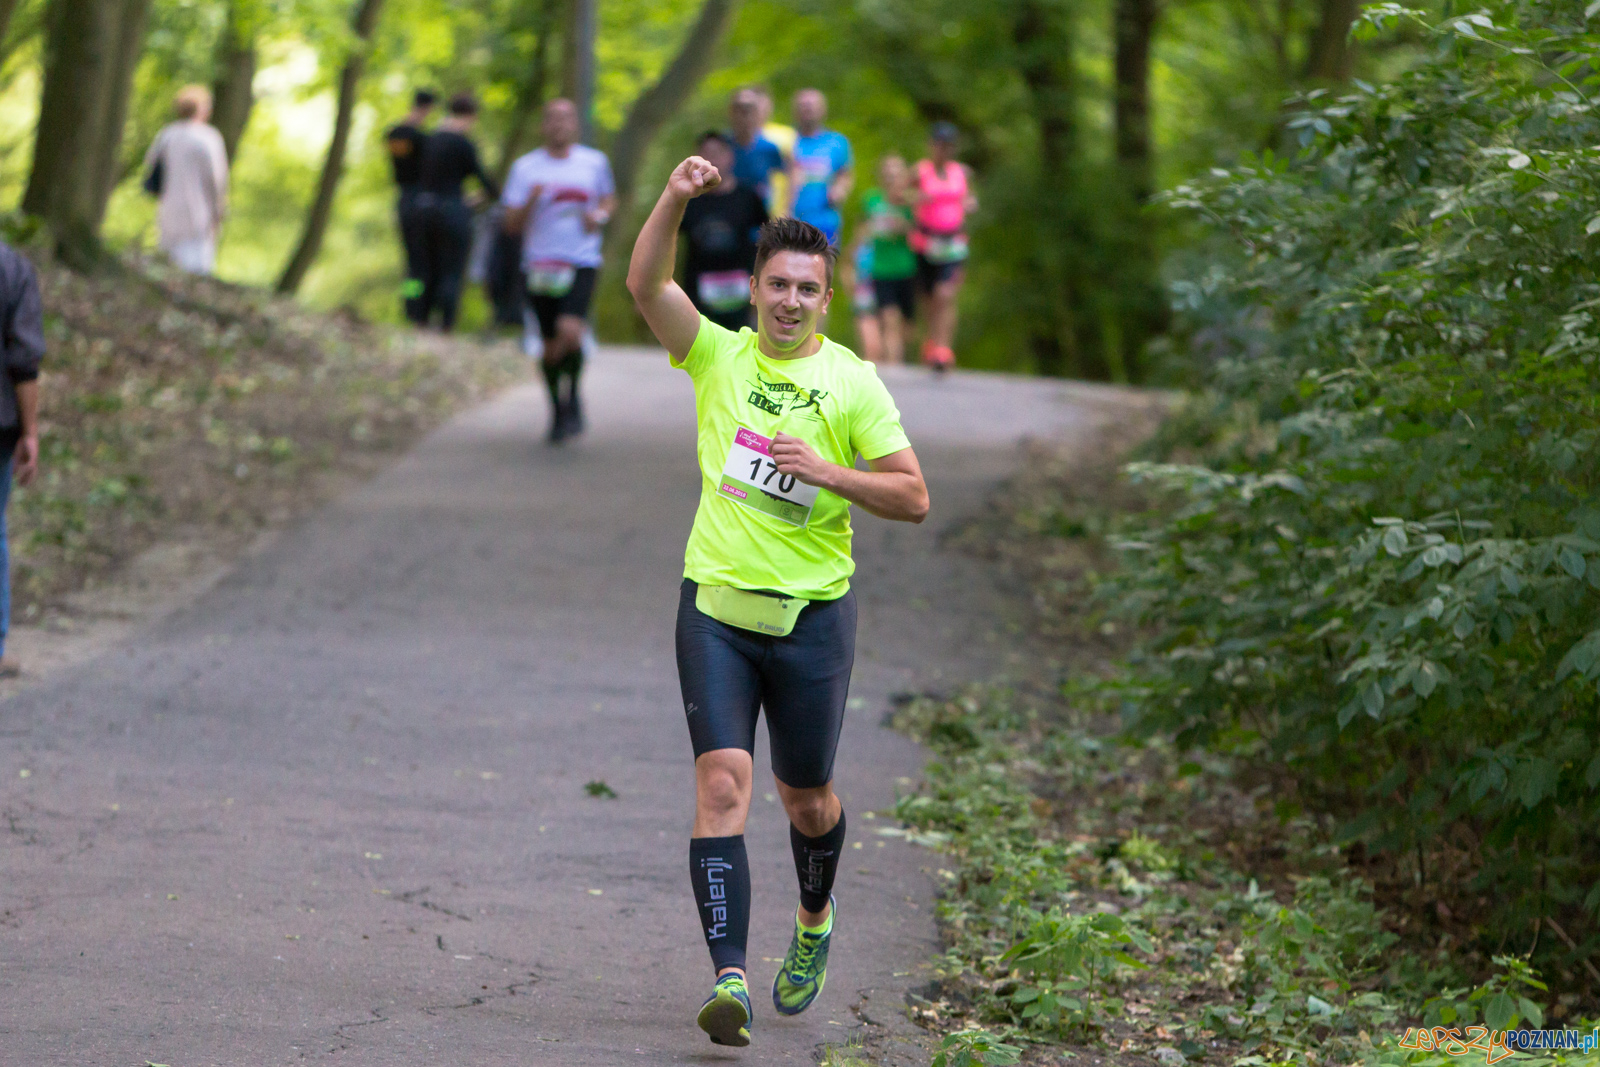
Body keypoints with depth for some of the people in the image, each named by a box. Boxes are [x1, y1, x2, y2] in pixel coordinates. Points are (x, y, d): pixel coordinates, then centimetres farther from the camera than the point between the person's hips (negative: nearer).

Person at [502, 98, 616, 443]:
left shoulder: (595, 162, 5)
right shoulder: (525, 167, 2)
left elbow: (609, 198, 23)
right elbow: (512, 224, 0)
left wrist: (601, 214, 1)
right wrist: (531, 201, -19)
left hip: (581, 262, -1)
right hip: (540, 267, 1)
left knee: (570, 330, -23)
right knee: (551, 345, 7)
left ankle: (572, 397, 1)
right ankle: (558, 411, 28)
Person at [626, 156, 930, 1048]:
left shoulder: (853, 382, -2)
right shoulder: (718, 355, 3)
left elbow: (914, 498, -3)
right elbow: (646, 284, -12)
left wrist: (826, 471, -16)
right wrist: (677, 199, -25)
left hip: (812, 613, 0)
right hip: (716, 605, 0)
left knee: (807, 797, 12)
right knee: (723, 785, -14)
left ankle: (815, 924, 43)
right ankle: (731, 982, -20)